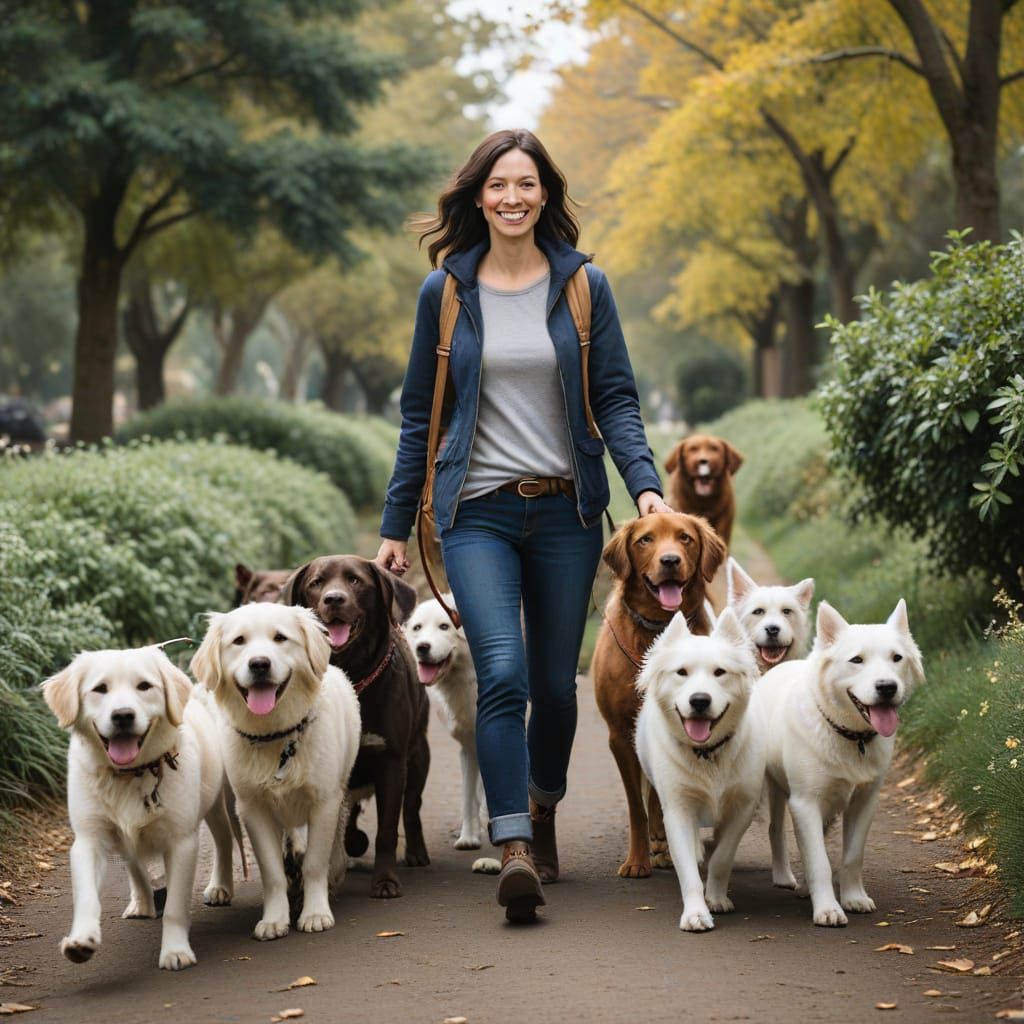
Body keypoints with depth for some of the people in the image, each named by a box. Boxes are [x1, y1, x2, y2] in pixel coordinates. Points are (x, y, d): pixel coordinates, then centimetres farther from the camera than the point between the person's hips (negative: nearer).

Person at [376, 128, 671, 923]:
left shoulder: (584, 285, 4)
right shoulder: (445, 291, 5)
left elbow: (616, 398, 4)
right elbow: (420, 411, 10)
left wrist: (645, 484, -12)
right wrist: (396, 524, 10)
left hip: (566, 509, 1)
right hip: (478, 512, -1)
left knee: (556, 682, 9)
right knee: (503, 673, -18)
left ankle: (542, 809, 35)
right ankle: (515, 850, -20)